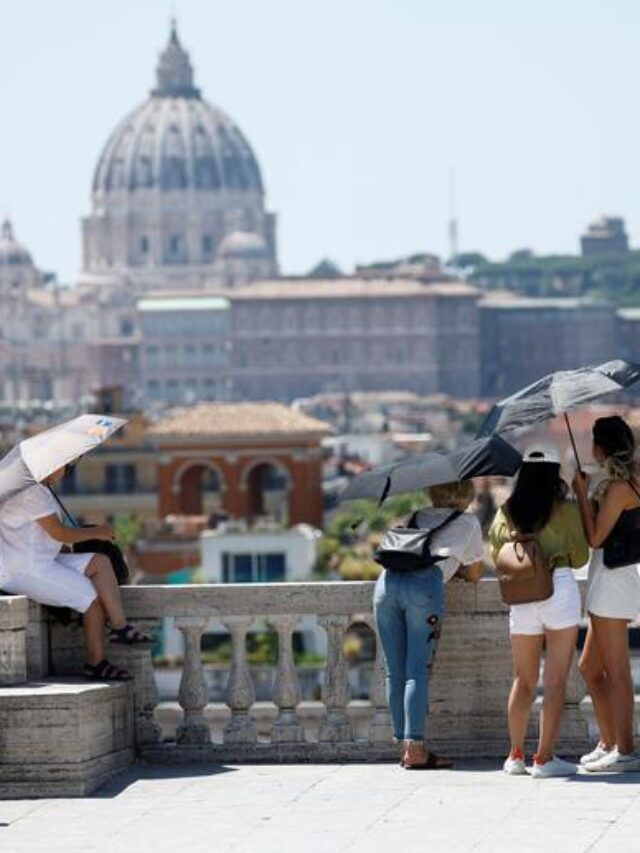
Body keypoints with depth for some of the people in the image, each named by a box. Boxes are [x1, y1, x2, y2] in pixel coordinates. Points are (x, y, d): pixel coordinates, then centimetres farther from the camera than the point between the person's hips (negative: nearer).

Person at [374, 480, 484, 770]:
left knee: (395, 672, 6)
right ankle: (415, 749, -13)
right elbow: (474, 573, 27)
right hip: (424, 584, -4)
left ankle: (404, 745, 6)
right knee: (418, 672, -6)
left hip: (387, 581, 4)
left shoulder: (418, 517, 32)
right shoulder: (468, 523, 21)